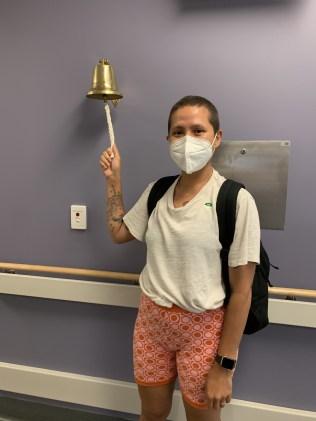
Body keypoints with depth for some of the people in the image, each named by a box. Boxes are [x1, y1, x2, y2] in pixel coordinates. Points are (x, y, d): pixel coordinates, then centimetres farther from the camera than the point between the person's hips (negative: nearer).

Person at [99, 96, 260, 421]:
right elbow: (119, 233, 13)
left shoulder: (236, 200, -18)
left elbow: (242, 290, -15)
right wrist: (113, 180, 6)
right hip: (151, 320, 5)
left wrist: (225, 365, -12)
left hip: (204, 328, -4)